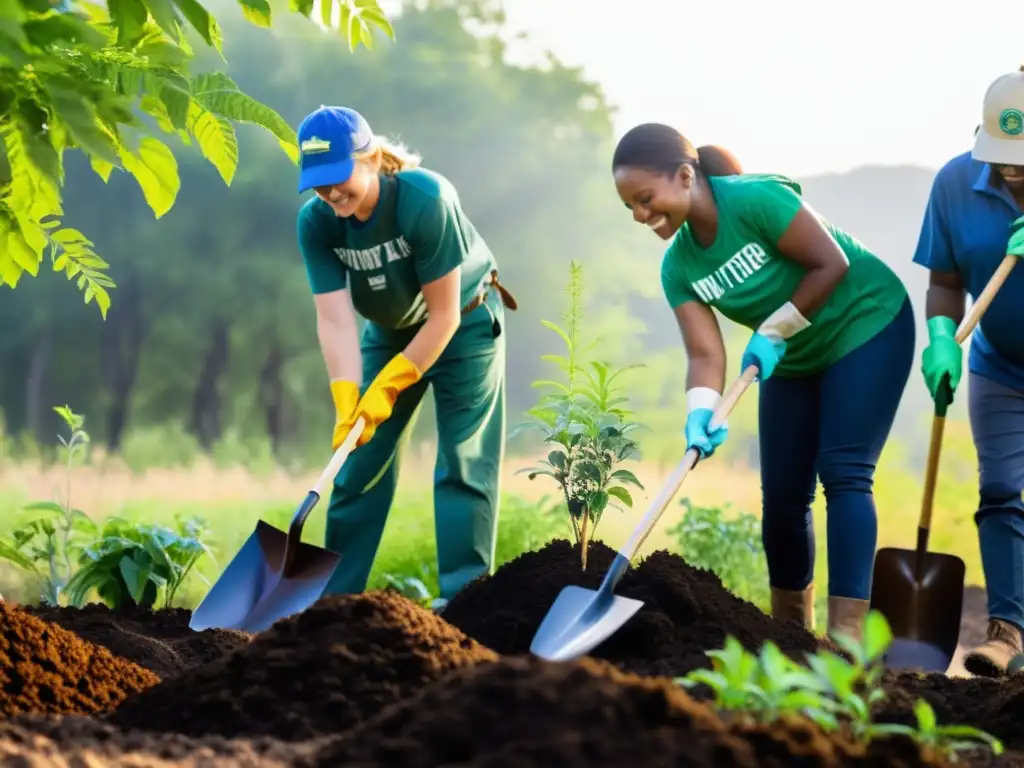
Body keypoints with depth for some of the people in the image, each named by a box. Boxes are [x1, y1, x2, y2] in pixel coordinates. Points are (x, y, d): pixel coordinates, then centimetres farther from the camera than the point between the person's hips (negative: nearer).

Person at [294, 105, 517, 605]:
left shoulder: (426, 199, -34)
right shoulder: (315, 222, -21)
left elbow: (444, 314, -28)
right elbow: (335, 319, -23)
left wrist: (388, 388, -27)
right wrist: (347, 400, -36)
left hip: (464, 324, -4)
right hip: (390, 331, 5)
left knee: (462, 464, -9)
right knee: (359, 461, 2)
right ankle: (334, 594, 9)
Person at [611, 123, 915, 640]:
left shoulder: (756, 199, -28)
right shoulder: (679, 266, -8)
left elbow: (832, 263, -25)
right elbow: (705, 354, -15)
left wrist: (772, 332, -20)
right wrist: (701, 413, -34)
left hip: (866, 324, -7)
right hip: (796, 359, 7)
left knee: (844, 475, -16)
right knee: (783, 494, 5)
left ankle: (847, 635, -21)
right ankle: (789, 631, 21)